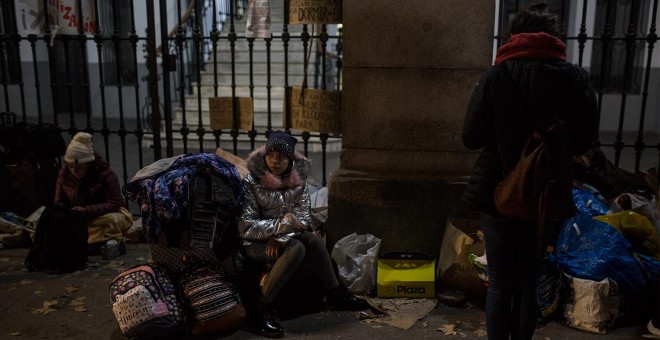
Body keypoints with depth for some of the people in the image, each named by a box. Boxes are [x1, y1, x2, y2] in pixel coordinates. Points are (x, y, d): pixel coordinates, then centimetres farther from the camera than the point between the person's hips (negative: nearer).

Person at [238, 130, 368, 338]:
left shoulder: (298, 180, -3)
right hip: (256, 243, -4)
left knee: (312, 240, -24)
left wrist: (280, 237, -24)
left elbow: (303, 218, -7)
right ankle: (261, 309, -25)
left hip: (285, 237, 5)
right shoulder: (251, 182, -16)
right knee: (296, 248, -31)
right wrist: (282, 224, -28)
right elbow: (245, 227, -20)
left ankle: (336, 294, -8)